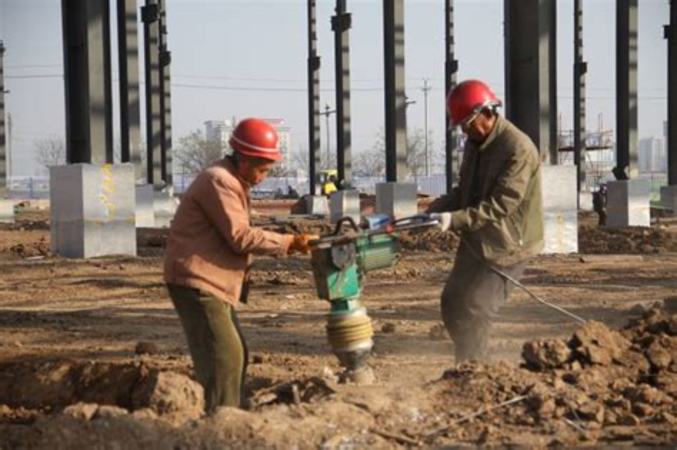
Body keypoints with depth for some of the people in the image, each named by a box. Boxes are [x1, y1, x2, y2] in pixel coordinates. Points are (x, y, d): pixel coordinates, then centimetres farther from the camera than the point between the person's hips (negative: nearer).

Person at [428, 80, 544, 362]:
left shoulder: (519, 149, -22)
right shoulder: (475, 143, 7)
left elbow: (501, 204, -27)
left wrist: (457, 219, -33)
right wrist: (434, 210, -2)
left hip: (504, 246, -9)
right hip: (475, 241, 9)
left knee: (473, 315, -11)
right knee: (453, 306, 13)